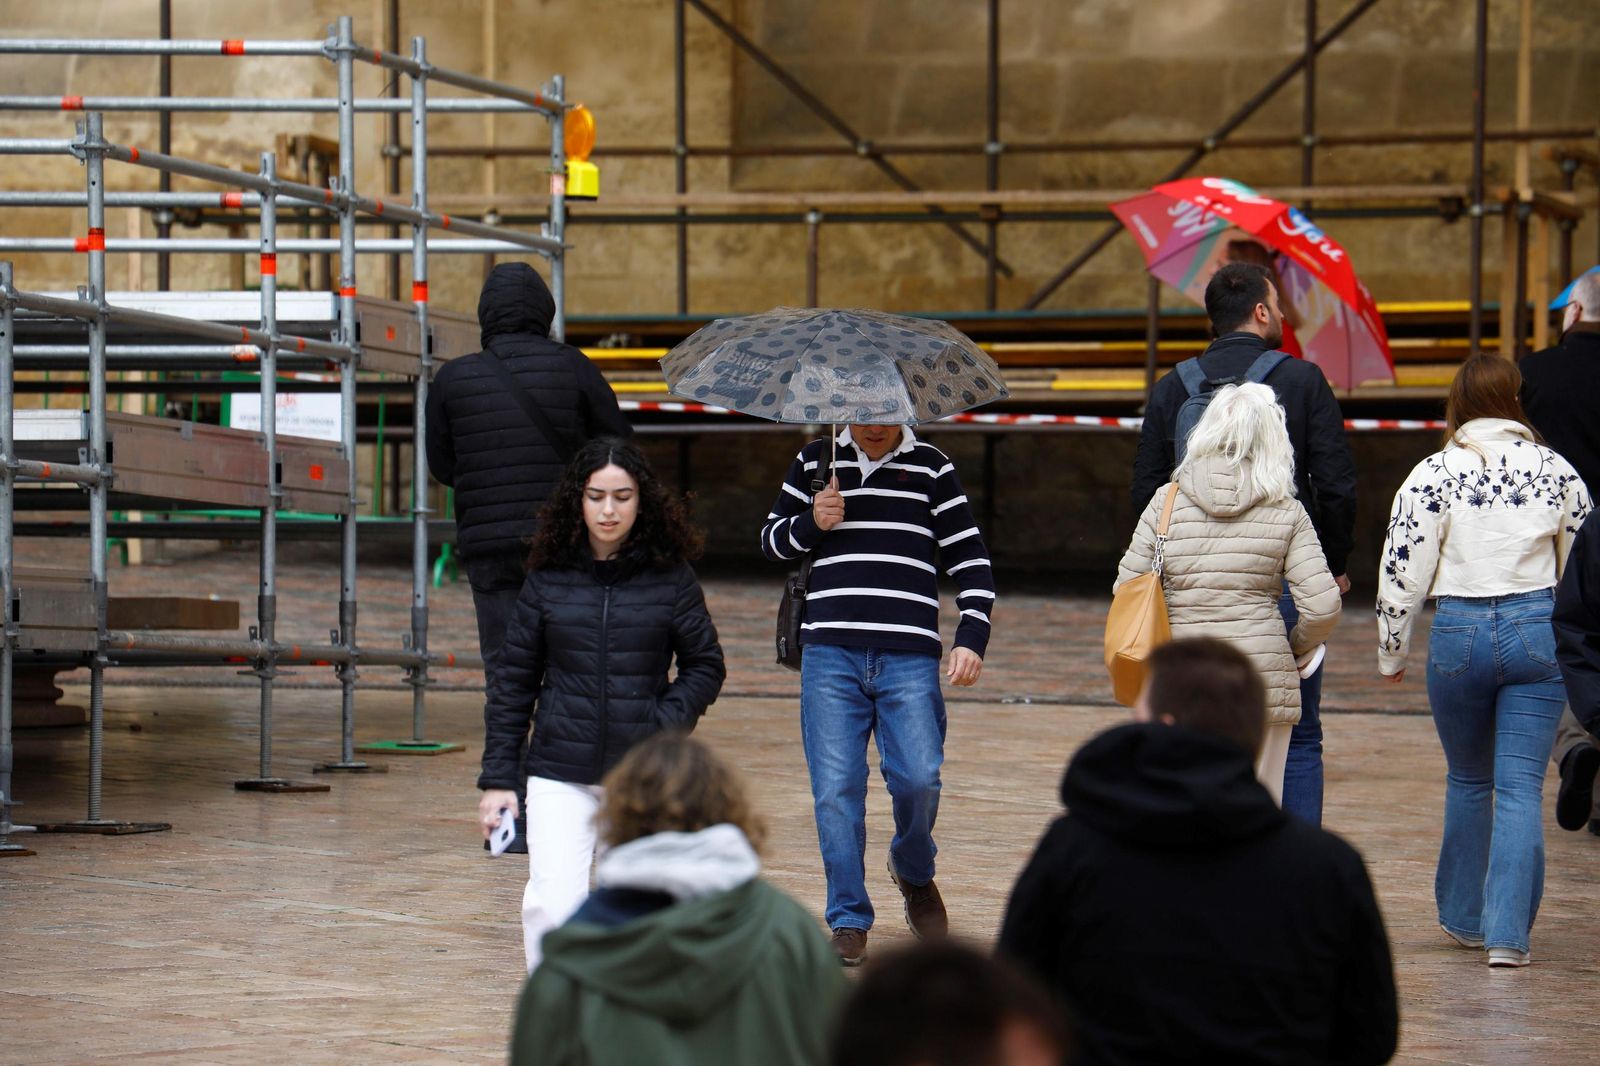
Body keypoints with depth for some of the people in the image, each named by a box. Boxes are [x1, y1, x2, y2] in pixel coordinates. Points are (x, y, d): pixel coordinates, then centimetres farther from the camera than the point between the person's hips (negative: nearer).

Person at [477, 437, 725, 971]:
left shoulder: (671, 579, 0)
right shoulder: (548, 580, 3)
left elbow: (705, 665, 8)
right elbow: (513, 682, 7)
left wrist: (667, 726, -9)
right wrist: (497, 778, 4)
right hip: (561, 772, 0)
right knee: (553, 906, -13)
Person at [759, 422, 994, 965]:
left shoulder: (931, 467, 9)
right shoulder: (815, 461, 12)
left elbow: (972, 560, 10)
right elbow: (771, 541, 21)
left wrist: (971, 639, -3)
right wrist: (811, 524, -1)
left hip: (909, 656, -1)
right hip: (829, 655, 1)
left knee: (918, 778, -12)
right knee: (836, 789, -5)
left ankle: (914, 872, 19)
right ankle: (849, 923, 4)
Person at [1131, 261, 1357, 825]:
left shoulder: (1172, 389, 5)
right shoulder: (1302, 380, -4)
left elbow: (1145, 493, 5)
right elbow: (1337, 486, -7)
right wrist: (1333, 565, 7)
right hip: (1287, 586, -2)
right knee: (1298, 742, 5)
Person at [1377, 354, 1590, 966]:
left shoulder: (1434, 474, -5)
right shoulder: (1556, 471, 2)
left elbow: (1404, 572, -4)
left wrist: (1392, 653, 8)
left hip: (1459, 634, 0)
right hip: (1538, 630, 0)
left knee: (1468, 781, 17)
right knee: (1521, 786, 0)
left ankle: (1463, 918, 28)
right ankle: (1508, 933, -8)